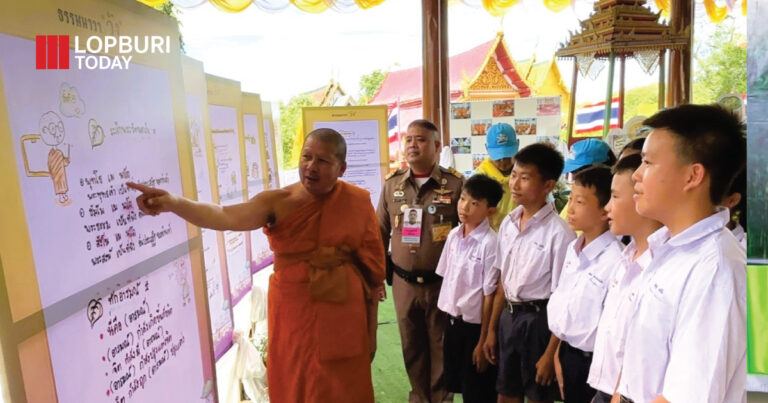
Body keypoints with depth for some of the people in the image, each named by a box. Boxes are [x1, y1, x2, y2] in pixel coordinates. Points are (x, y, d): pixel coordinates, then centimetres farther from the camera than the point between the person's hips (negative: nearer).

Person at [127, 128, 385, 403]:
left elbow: (372, 259, 4)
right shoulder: (277, 202, -9)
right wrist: (173, 203, -39)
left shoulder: (358, 202, -5)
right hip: (293, 315, 0)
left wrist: (340, 258, -10)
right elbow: (226, 218, -26)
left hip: (343, 317, 1)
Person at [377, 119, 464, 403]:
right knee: (411, 345, 17)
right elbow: (380, 231, 8)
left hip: (442, 281, -3)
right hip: (403, 282, 3)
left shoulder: (455, 183, -9)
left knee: (441, 344, 13)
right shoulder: (391, 184, 1)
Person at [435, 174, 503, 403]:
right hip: (452, 320, 7)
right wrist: (447, 320, 10)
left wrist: (483, 341, -12)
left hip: (475, 324, -6)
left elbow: (490, 295, -17)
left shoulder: (490, 243, -20)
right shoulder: (453, 235, 0)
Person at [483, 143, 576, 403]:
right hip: (509, 316, 6)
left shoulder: (559, 233, -19)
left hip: (538, 320, -6)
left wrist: (551, 353, -13)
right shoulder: (508, 223, 2)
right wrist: (492, 329, 12)